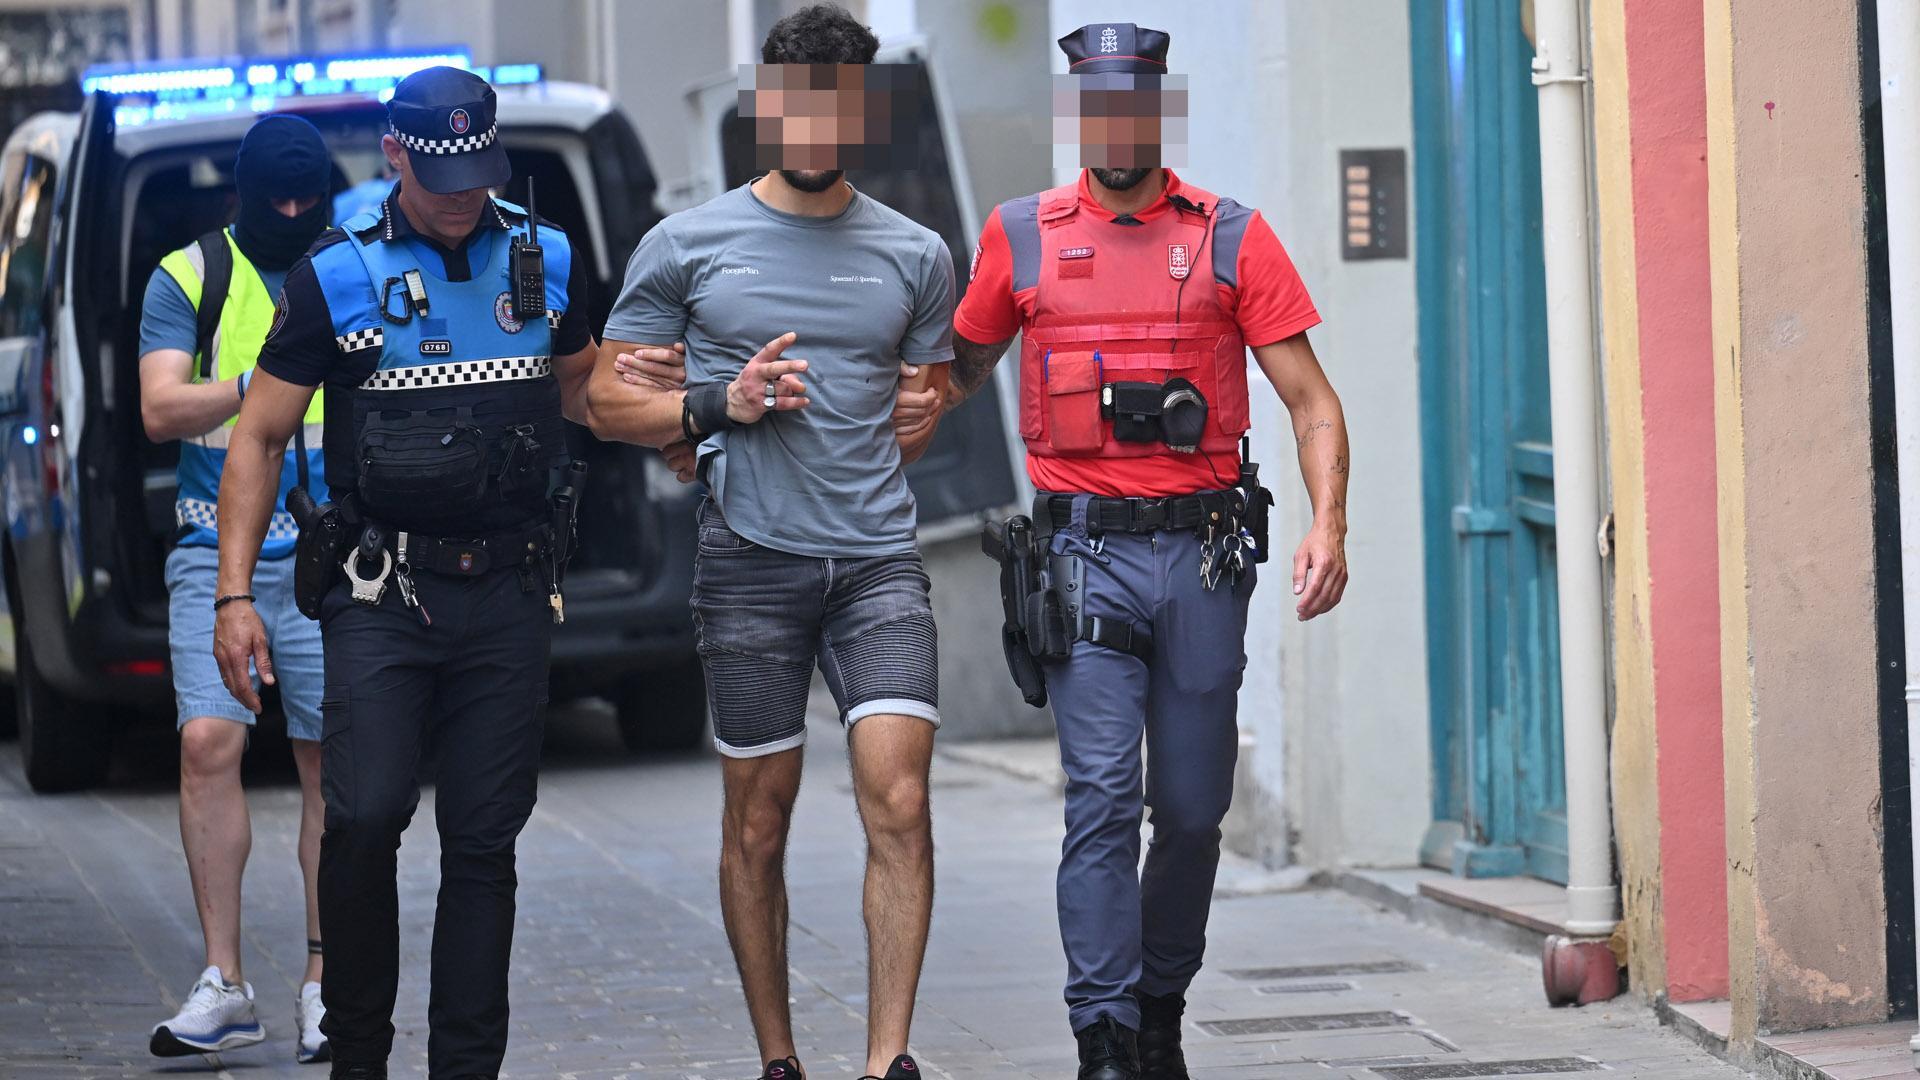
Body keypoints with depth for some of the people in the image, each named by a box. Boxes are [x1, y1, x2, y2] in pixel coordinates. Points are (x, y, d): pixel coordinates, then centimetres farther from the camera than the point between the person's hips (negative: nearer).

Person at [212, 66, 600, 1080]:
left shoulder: (544, 259, 9)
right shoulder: (336, 275, 1)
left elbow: (583, 382, 29)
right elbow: (257, 436, 4)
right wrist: (235, 593, -3)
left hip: (508, 593, 2)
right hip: (381, 588, -2)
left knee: (483, 842, 2)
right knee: (363, 816, -16)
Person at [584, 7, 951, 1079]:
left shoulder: (915, 255, 9)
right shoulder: (688, 245, 4)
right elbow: (609, 402, 6)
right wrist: (720, 407, -9)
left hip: (880, 559, 1)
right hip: (750, 563, -1)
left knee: (900, 805, -13)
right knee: (759, 822, 5)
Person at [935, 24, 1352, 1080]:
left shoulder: (1231, 237, 4)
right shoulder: (1020, 237, 7)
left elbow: (1310, 399, 1)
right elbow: (958, 369, 23)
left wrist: (1329, 524, -12)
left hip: (1202, 552, 1)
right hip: (1087, 552, -1)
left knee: (1192, 809, 7)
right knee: (1103, 800, -10)